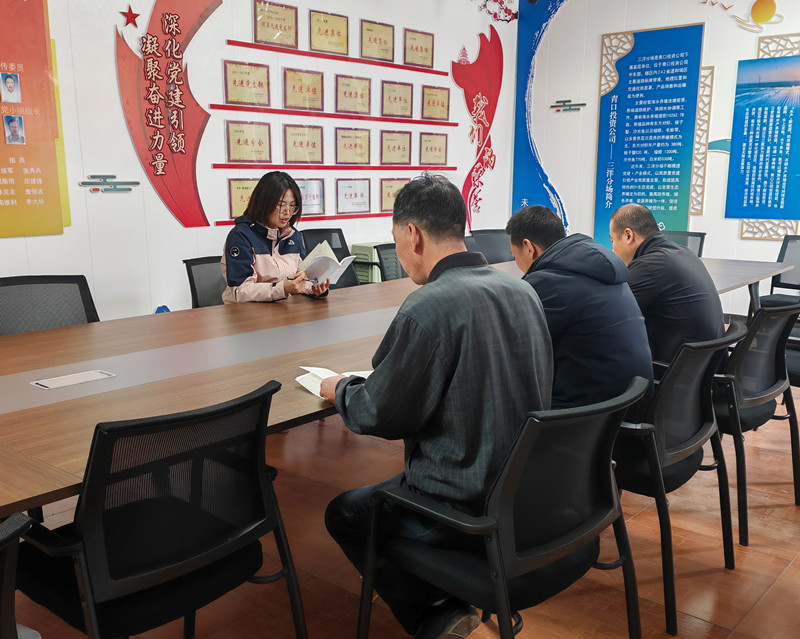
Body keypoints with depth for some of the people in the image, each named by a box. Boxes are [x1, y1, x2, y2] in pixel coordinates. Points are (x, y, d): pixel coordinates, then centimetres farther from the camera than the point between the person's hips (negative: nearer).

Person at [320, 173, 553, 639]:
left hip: (471, 511, -8)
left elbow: (385, 416, -15)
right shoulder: (521, 290, 2)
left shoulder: (430, 307, -24)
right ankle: (450, 601, 21)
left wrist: (341, 390, 6)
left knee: (344, 514, 13)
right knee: (400, 485, 30)